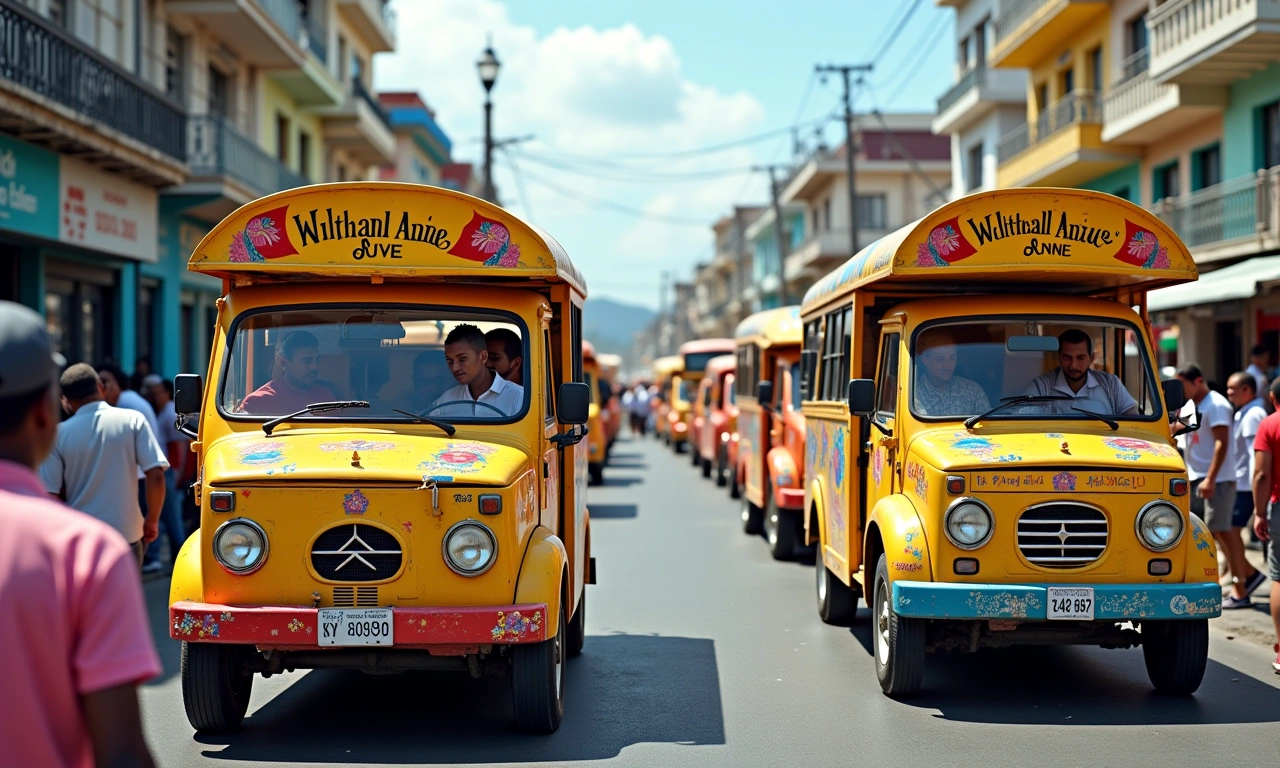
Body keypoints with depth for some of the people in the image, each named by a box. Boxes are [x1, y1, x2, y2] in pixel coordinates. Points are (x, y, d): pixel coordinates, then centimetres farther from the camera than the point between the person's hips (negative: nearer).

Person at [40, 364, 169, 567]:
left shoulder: (59, 433, -4)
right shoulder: (132, 420, -5)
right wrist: (152, 521, 4)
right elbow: (156, 476, -10)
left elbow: (51, 494, -4)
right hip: (126, 535, 0)